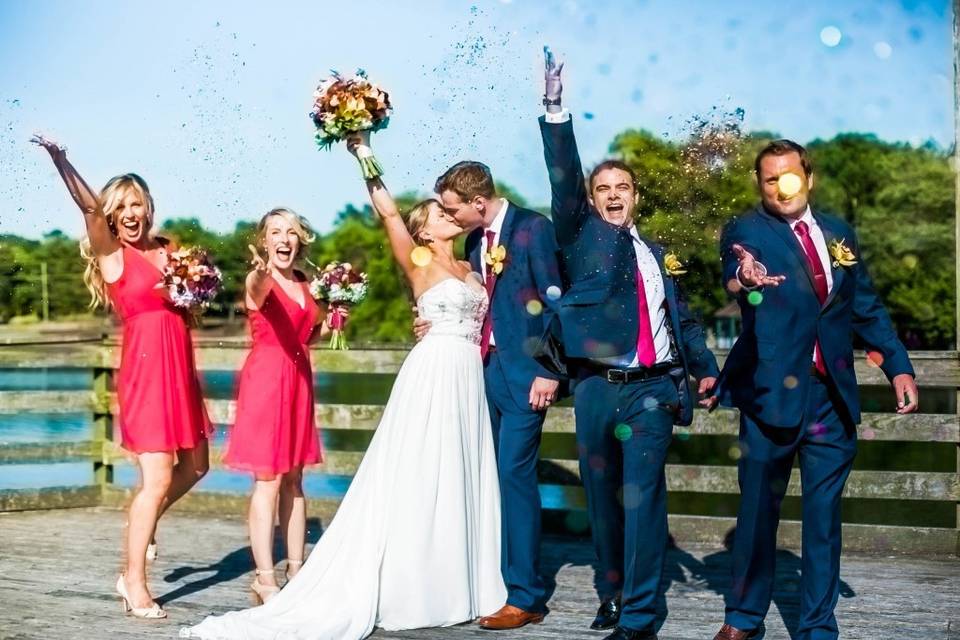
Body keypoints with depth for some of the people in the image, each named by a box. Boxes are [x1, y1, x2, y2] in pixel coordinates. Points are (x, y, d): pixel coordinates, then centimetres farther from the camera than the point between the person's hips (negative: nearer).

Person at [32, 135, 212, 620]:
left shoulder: (169, 248, 12)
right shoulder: (112, 252, -4)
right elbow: (88, 207, -22)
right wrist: (60, 161, -37)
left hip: (179, 367, 7)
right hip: (145, 367, -7)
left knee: (194, 466, 16)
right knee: (157, 478, -8)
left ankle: (143, 523, 40)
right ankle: (135, 583, 3)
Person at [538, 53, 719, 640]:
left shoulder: (657, 253, 17)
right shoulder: (581, 237, 7)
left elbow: (682, 316, 21)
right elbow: (563, 180, -7)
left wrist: (704, 367, 7)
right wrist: (555, 109, -18)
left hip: (653, 389, 1)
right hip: (597, 388, -1)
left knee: (643, 498, -7)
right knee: (603, 498, 8)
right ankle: (611, 592, 25)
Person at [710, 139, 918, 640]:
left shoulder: (839, 233, 11)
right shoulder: (746, 231, -4)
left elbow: (866, 309, 17)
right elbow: (737, 267, -27)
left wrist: (898, 366, 8)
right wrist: (744, 278, -50)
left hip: (833, 396, 3)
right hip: (771, 391, -3)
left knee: (823, 515, 8)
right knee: (758, 509, 8)